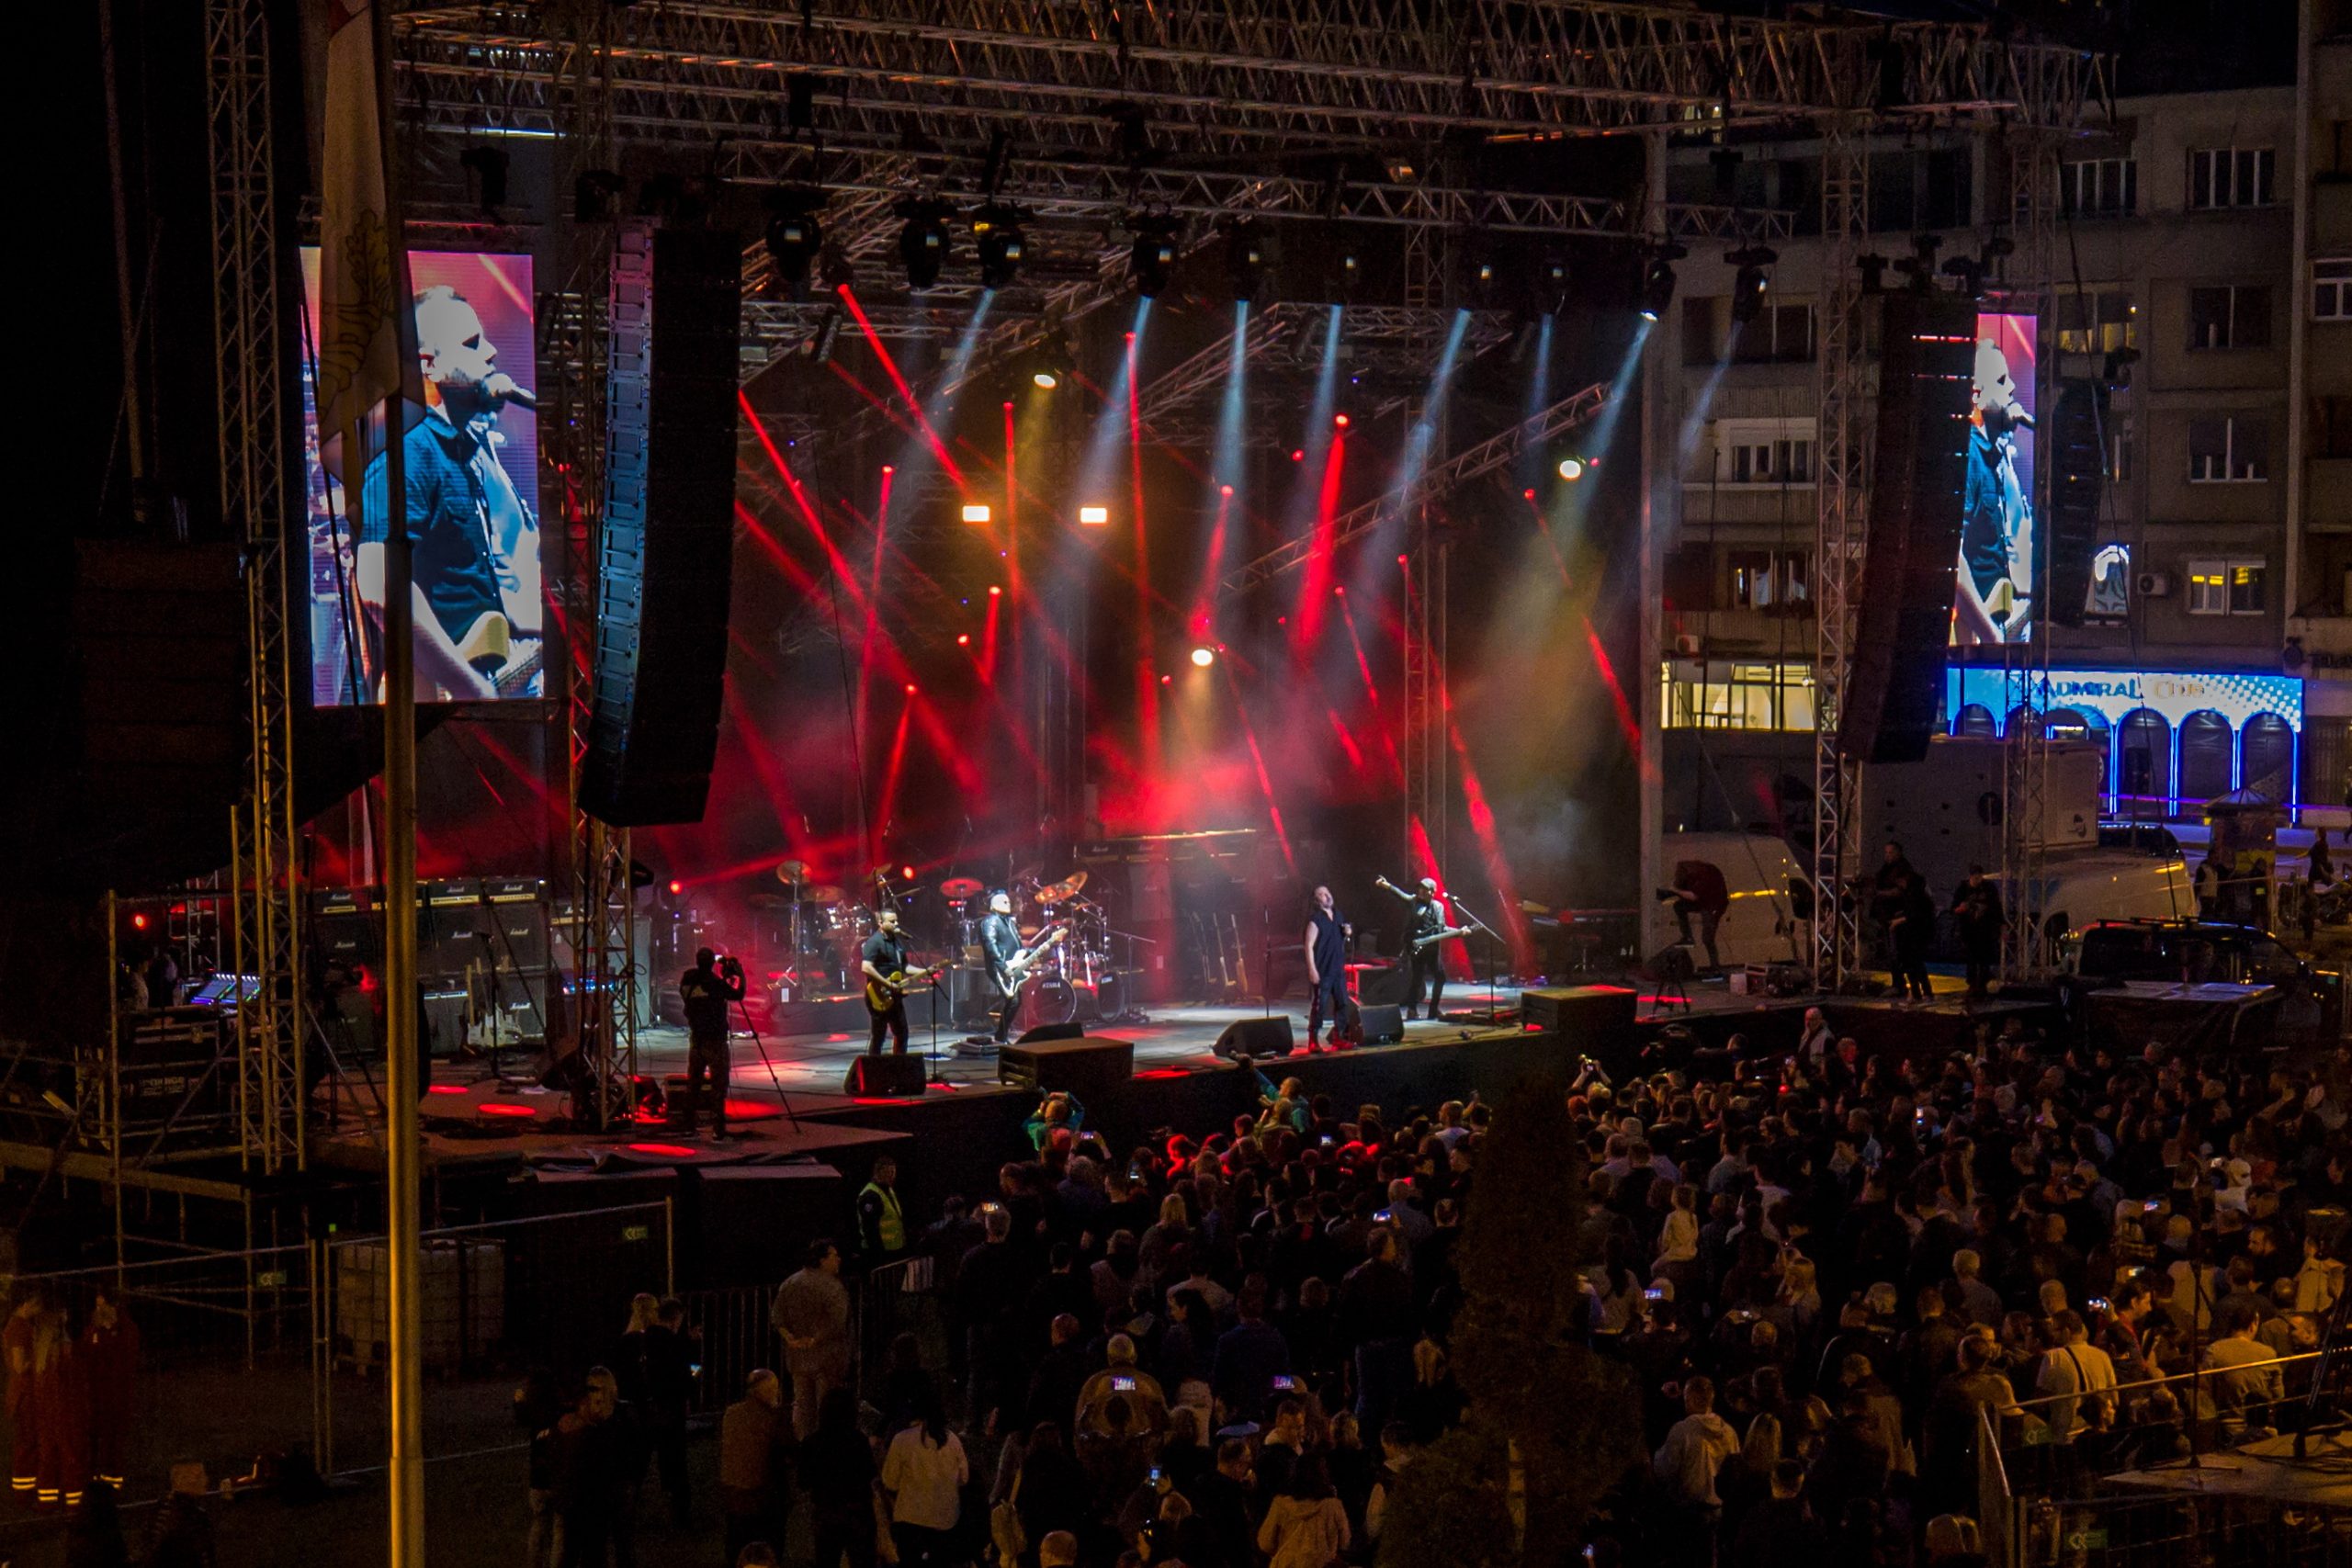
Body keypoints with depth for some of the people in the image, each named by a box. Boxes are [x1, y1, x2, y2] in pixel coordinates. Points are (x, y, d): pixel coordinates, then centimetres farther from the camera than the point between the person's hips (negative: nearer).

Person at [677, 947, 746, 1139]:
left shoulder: (687, 981, 2)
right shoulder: (714, 982, -15)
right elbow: (737, 995, -4)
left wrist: (725, 977, 14)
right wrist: (739, 973, 8)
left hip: (695, 1039, 6)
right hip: (715, 1040, -6)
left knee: (693, 1083, 12)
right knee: (718, 1084, -3)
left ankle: (689, 1127, 14)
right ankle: (718, 1130, -7)